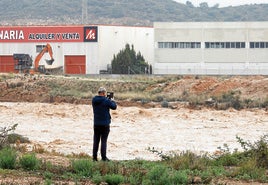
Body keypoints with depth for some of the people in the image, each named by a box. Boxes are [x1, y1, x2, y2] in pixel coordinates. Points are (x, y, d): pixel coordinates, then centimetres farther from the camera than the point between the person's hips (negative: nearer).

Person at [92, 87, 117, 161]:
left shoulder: (94, 100, 1)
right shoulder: (106, 101, -15)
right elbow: (114, 107, -3)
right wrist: (112, 101, 18)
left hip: (96, 124, 5)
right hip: (105, 124, -5)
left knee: (96, 141, 9)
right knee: (104, 141, 0)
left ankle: (95, 157, 8)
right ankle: (103, 157, 0)